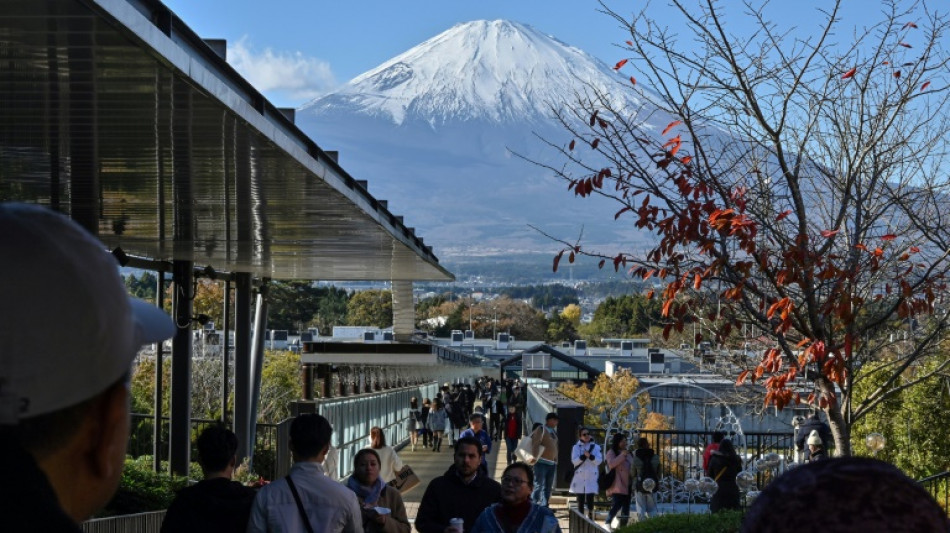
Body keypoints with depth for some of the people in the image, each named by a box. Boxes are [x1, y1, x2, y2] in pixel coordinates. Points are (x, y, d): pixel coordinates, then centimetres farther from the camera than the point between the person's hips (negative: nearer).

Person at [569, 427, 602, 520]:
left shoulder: (595, 447, 10)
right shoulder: (576, 447, 8)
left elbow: (599, 460, -1)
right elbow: (574, 461, -4)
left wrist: (590, 456, -17)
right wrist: (583, 456, -18)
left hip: (591, 477, 0)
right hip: (579, 477, 0)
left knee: (590, 498, -8)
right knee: (580, 500, 2)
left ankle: (590, 517, -5)